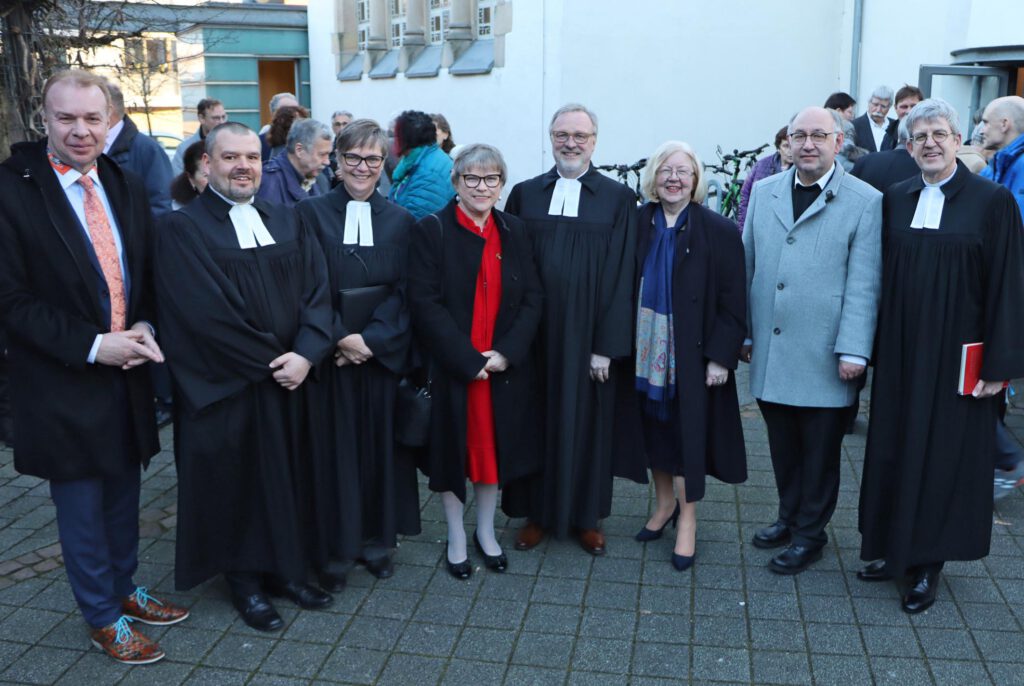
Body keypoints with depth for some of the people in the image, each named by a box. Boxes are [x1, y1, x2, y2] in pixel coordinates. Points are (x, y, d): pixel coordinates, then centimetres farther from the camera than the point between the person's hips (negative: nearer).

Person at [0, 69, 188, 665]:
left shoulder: (128, 189, 5)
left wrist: (143, 328, -6)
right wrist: (91, 346, -19)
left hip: (126, 371, 5)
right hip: (63, 386, -5)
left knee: (123, 496, 20)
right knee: (81, 507, 10)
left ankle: (125, 589, 41)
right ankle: (104, 618, 29)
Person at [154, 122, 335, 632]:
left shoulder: (286, 222, 8)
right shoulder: (182, 228, -8)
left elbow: (316, 291, 0)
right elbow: (205, 312, -17)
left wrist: (305, 353, -15)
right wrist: (267, 363, -15)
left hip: (292, 380, 5)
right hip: (226, 390, -4)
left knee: (289, 479, 13)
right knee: (237, 483, 9)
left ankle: (285, 569, 30)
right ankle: (245, 581, 26)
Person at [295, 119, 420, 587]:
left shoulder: (400, 221, 5)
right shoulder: (311, 213, 0)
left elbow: (405, 293, -1)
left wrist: (370, 339, -14)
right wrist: (341, 337, -17)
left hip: (384, 354, 2)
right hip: (329, 355, -2)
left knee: (381, 444, 9)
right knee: (336, 447, 3)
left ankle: (377, 538, 24)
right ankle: (336, 547, 17)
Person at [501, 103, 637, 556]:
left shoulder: (619, 200, 0)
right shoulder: (524, 195, 4)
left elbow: (620, 277, -5)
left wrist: (607, 345, -10)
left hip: (588, 337, -1)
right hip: (534, 335, 1)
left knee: (587, 422, 10)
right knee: (536, 423, 10)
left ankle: (585, 515, 27)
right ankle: (536, 512, 26)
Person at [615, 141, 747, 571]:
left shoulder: (719, 232, -8)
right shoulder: (638, 224, 1)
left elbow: (733, 304, -8)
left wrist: (720, 357, -13)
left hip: (692, 355, -3)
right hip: (645, 351, 4)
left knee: (688, 432, 6)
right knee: (653, 427, 14)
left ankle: (687, 520, 21)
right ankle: (664, 504, 34)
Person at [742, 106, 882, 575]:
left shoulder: (865, 201, -5)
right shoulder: (764, 192, 8)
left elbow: (864, 284, -8)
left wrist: (854, 350, -13)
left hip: (823, 357, -4)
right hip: (770, 353, 4)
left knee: (819, 450, 9)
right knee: (782, 445, 16)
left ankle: (810, 533, 25)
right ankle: (788, 517, 35)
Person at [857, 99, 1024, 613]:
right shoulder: (896, 199, 6)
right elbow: (882, 276, 9)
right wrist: (875, 347, 5)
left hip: (956, 355, -4)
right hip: (900, 352, 4)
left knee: (943, 453, 5)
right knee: (895, 448, 11)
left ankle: (928, 564, 19)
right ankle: (896, 548, 27)